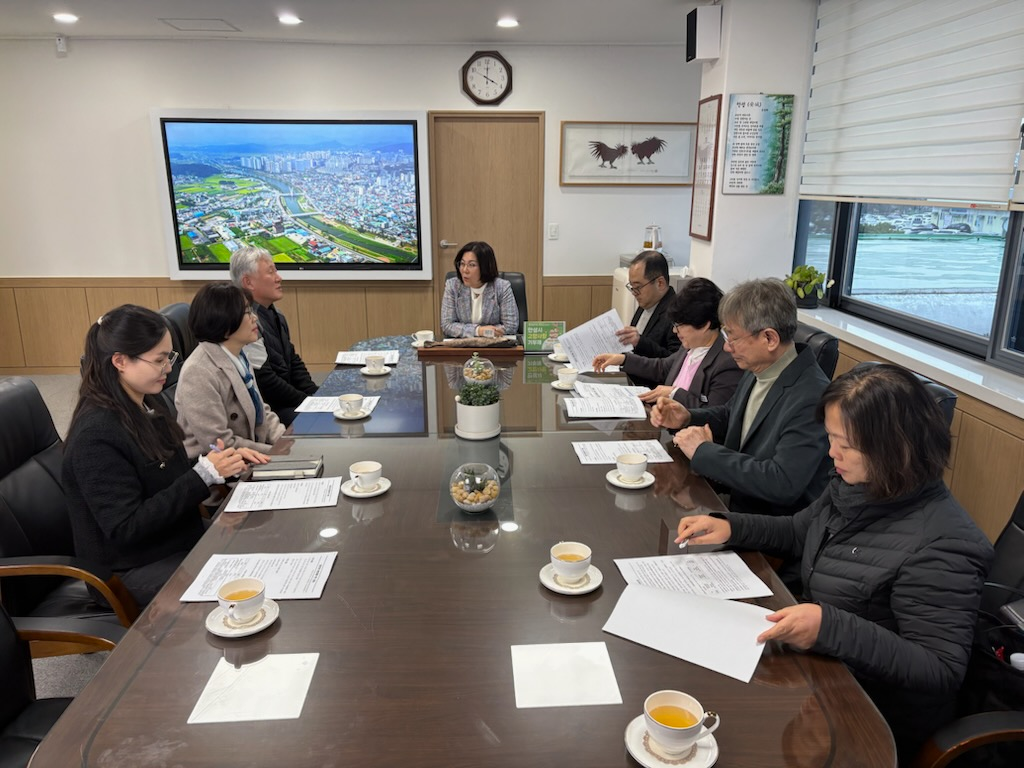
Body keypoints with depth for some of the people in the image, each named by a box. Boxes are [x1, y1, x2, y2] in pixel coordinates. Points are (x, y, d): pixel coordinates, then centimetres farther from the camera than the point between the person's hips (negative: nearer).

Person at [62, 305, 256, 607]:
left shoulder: (150, 403, 3)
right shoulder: (95, 435, -22)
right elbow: (126, 529, -24)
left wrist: (220, 462, -5)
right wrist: (204, 475, -26)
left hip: (181, 543, 8)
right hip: (133, 572, -8)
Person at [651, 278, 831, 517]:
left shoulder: (811, 398, -25)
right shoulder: (758, 370, 0)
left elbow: (782, 484, -30)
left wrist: (704, 451, -22)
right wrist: (687, 418, -2)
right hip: (732, 500, 7)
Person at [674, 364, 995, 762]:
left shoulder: (939, 546, -29)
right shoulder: (857, 487, -5)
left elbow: (942, 672, -26)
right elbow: (799, 531, 14)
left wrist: (831, 628, -37)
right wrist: (730, 527, -2)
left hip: (877, 716, -7)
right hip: (822, 672, 7)